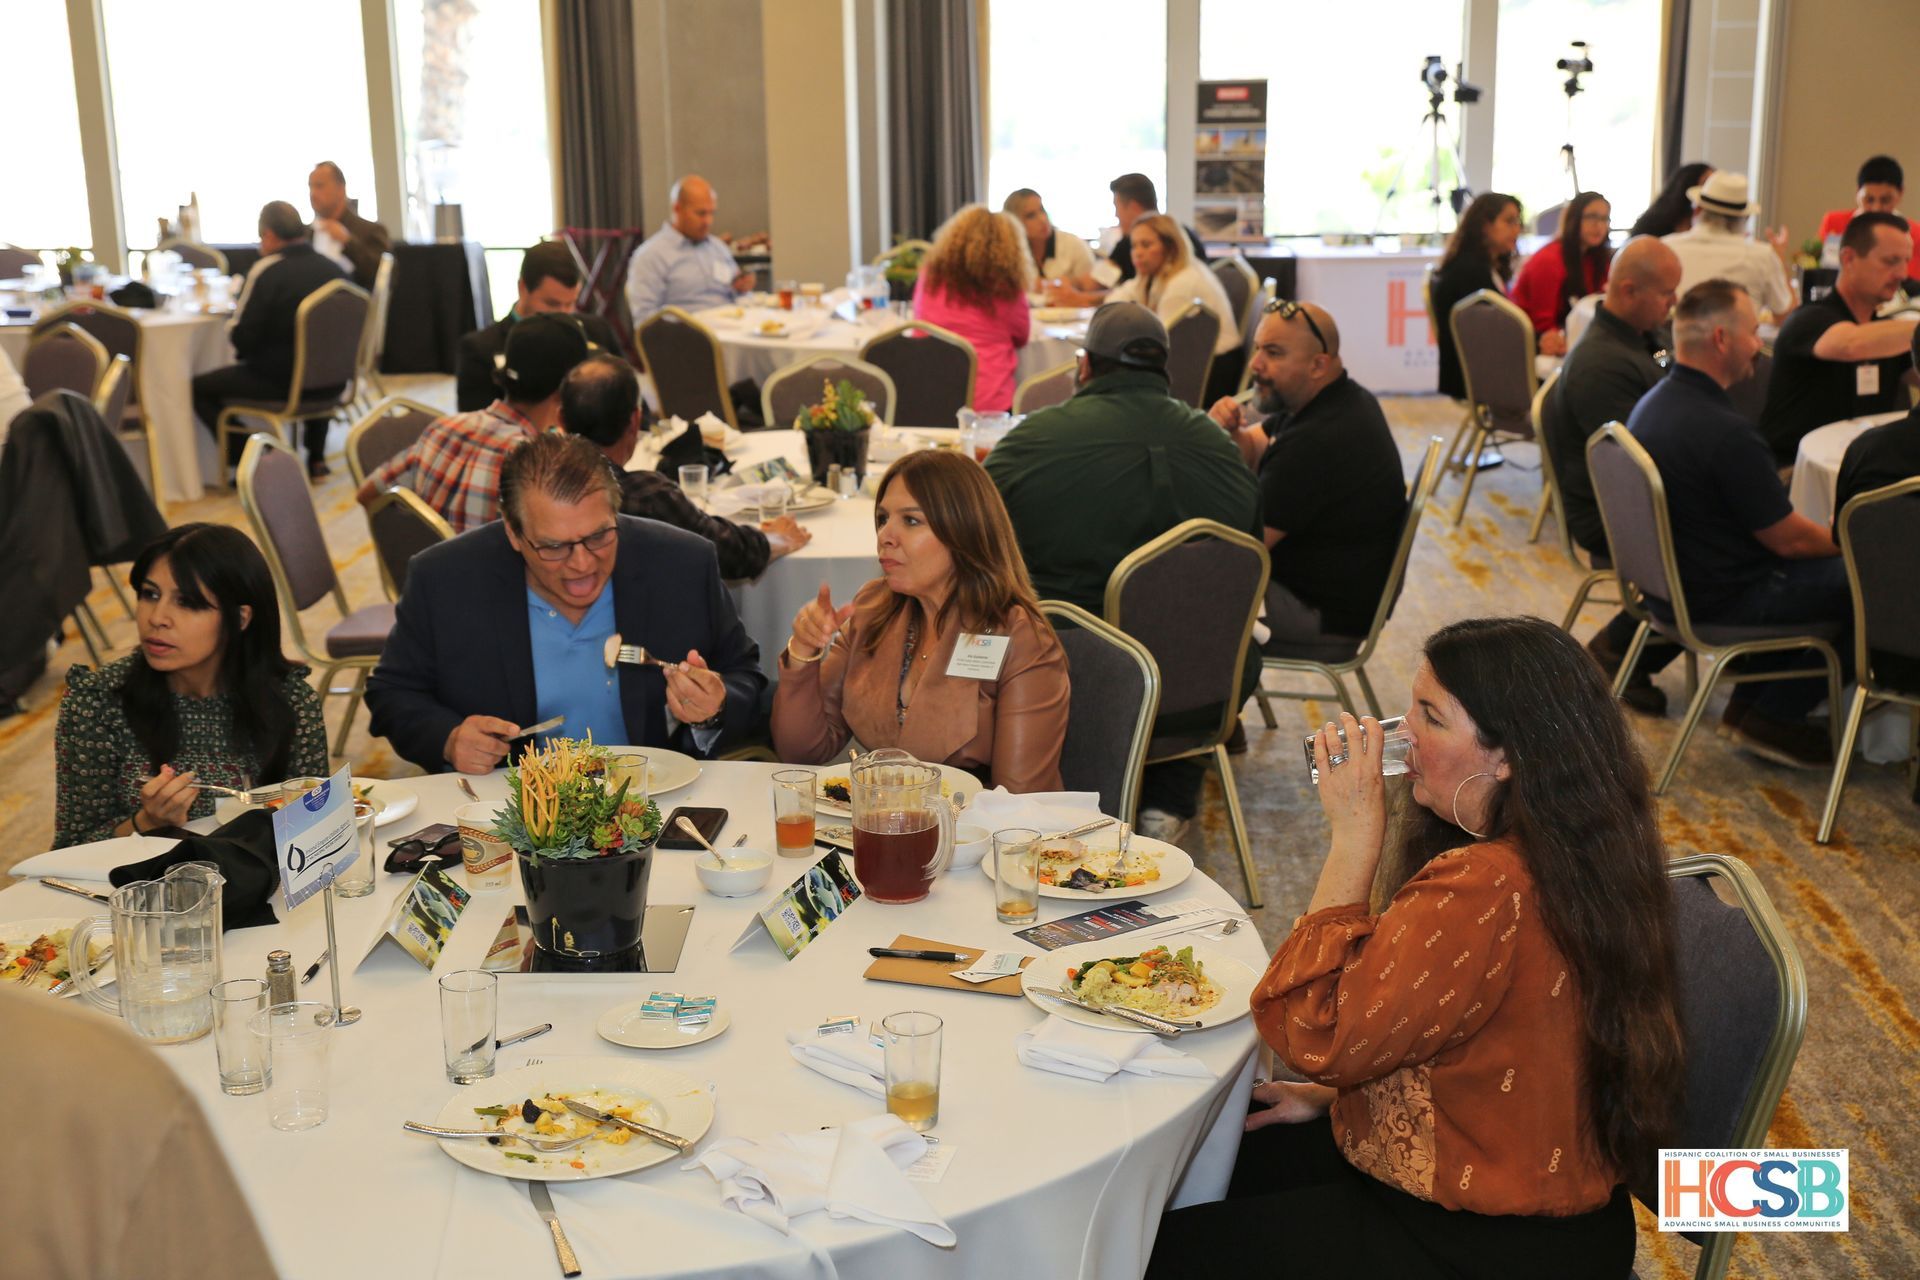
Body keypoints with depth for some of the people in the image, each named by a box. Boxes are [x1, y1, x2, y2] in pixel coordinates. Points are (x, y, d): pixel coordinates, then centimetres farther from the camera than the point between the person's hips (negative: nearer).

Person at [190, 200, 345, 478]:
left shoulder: (266, 272, -16)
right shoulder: (332, 269, 0)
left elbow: (241, 338, -14)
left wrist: (230, 321, 9)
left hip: (278, 382, -6)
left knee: (198, 388, 10)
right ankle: (316, 458, 35)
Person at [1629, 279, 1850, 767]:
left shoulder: (1651, 404, 2)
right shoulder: (1726, 433, -28)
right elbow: (1788, 540, -17)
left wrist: (1825, 533, 15)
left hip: (1665, 587, 10)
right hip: (1718, 602, -10)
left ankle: (1748, 703, 24)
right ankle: (1775, 717, 7)